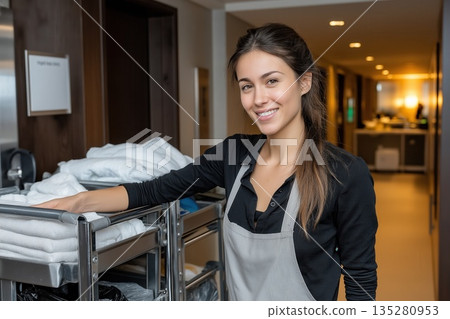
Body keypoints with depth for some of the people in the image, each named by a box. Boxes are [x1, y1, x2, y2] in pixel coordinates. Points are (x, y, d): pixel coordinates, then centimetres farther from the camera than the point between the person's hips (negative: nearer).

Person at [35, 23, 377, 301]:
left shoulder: (346, 175, -19)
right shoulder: (234, 154, -4)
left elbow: (361, 282, -13)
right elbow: (156, 190, -2)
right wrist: (78, 201, -12)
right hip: (236, 299, 5)